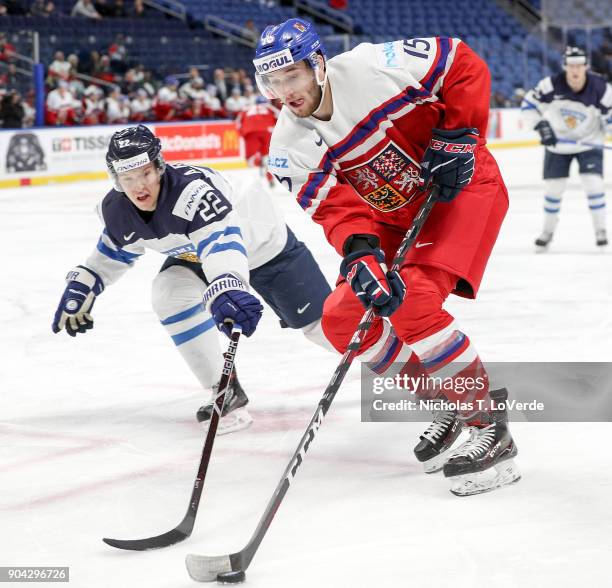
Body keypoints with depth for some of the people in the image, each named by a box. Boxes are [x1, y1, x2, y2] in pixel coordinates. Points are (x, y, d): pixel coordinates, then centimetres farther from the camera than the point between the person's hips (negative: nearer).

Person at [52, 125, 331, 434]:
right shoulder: (117, 211, -19)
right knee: (169, 293, -22)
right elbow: (112, 252, 5)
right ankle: (227, 391, -13)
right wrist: (81, 287, -3)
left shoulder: (192, 188, -42)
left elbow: (222, 242, -58)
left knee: (316, 320, -1)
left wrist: (227, 288, -75)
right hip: (195, 255, 6)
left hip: (260, 242, -6)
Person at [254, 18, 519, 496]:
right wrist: (360, 254, -39)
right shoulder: (290, 148, -11)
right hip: (393, 216, 7)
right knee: (342, 320, -2)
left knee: (413, 304, -26)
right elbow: (338, 209, -20)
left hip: (462, 186, -7)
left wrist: (457, 136, -19)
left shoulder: (372, 67, -24)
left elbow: (463, 66, -13)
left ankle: (490, 426, -17)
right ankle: (450, 405, 12)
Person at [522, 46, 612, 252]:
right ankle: (548, 231, 22)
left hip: (589, 142, -1)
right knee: (553, 186, 3)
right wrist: (541, 126, -23)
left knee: (593, 183, -13)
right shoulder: (552, 85, -23)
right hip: (557, 142, 1)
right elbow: (528, 104, -13)